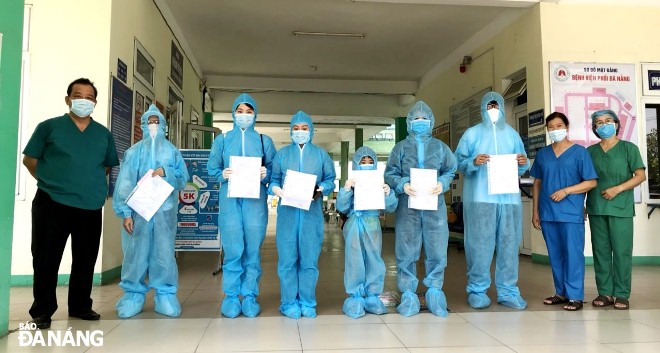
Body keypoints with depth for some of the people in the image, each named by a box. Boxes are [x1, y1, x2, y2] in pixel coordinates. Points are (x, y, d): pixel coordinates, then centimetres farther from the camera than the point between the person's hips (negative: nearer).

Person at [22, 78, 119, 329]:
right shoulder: (49, 127, 1)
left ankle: (80, 306, 24)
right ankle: (42, 310, 15)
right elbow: (30, 159, 4)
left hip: (91, 207, 3)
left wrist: (92, 183, 9)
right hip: (52, 204, -3)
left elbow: (108, 165, 20)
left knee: (85, 260, 10)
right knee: (46, 259, 3)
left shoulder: (104, 134, 10)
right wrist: (49, 181, 0)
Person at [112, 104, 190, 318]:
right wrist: (125, 212, -8)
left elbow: (183, 176, 7)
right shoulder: (134, 151, 8)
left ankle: (165, 295, 7)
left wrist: (166, 172, -13)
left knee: (164, 253, 1)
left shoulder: (171, 151, 13)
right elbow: (125, 182, 0)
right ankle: (133, 295, 10)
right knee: (136, 253, -1)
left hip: (165, 210, 1)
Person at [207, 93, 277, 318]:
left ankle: (250, 296, 11)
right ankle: (231, 296, 9)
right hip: (230, 200, 0)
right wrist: (222, 175, -10)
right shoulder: (222, 139, 13)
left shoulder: (264, 141, 13)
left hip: (255, 200, 0)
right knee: (232, 250, -2)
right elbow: (212, 168, 10)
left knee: (253, 249, 1)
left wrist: (266, 174, -12)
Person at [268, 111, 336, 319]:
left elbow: (330, 180, 8)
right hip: (287, 212, 0)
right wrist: (275, 189, -13)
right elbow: (273, 179, 8)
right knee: (287, 258, -1)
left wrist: (321, 189, -12)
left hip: (312, 212, 0)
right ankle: (289, 302, 9)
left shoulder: (321, 154, 13)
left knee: (309, 258, 2)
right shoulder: (282, 153, 13)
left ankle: (307, 302, 13)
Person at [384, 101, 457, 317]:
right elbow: (390, 174, 6)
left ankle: (434, 291, 14)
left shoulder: (440, 147, 15)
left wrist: (442, 184, -10)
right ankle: (408, 293, 8)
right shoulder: (401, 147, 12)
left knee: (437, 250, 1)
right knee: (407, 252, 0)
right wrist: (403, 185, -13)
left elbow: (450, 171, 10)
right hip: (408, 206, -1)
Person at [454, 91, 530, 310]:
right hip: (480, 197, -3)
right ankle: (477, 290, 4)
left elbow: (520, 168, 16)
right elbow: (458, 162, -1)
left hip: (508, 197, 3)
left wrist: (523, 164, -6)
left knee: (508, 244, 3)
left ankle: (508, 291, 11)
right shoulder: (472, 133, 7)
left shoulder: (512, 134, 17)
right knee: (480, 244, -4)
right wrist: (473, 162, -19)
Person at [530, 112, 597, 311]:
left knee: (573, 254, -2)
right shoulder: (542, 154, 12)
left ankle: (575, 296, 6)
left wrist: (566, 191, -16)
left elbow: (591, 182, -4)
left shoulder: (579, 152, -1)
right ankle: (561, 292, 22)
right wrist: (535, 211, 11)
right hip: (548, 213, 5)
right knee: (555, 255, 11)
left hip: (571, 213, -4)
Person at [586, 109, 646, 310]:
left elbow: (640, 175, 0)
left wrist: (617, 189, -12)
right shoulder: (590, 151, 12)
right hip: (596, 209, 3)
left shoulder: (629, 148, 4)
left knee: (622, 252, -3)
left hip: (621, 208, -3)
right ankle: (605, 292, 13)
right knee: (600, 252, 5)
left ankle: (621, 295, 6)